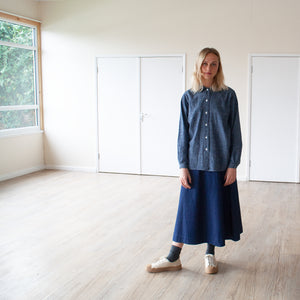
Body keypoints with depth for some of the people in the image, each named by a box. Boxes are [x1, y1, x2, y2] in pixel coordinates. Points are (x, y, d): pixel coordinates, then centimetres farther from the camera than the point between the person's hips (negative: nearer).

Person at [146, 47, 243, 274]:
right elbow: (183, 134, 3)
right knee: (188, 209, 6)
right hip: (195, 164, 1)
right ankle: (174, 258, 18)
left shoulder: (228, 96, -1)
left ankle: (210, 254, 30)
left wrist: (233, 165, -6)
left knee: (216, 208, 9)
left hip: (220, 165, -1)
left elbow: (235, 133, -1)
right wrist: (183, 166, -3)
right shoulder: (189, 97, 3)